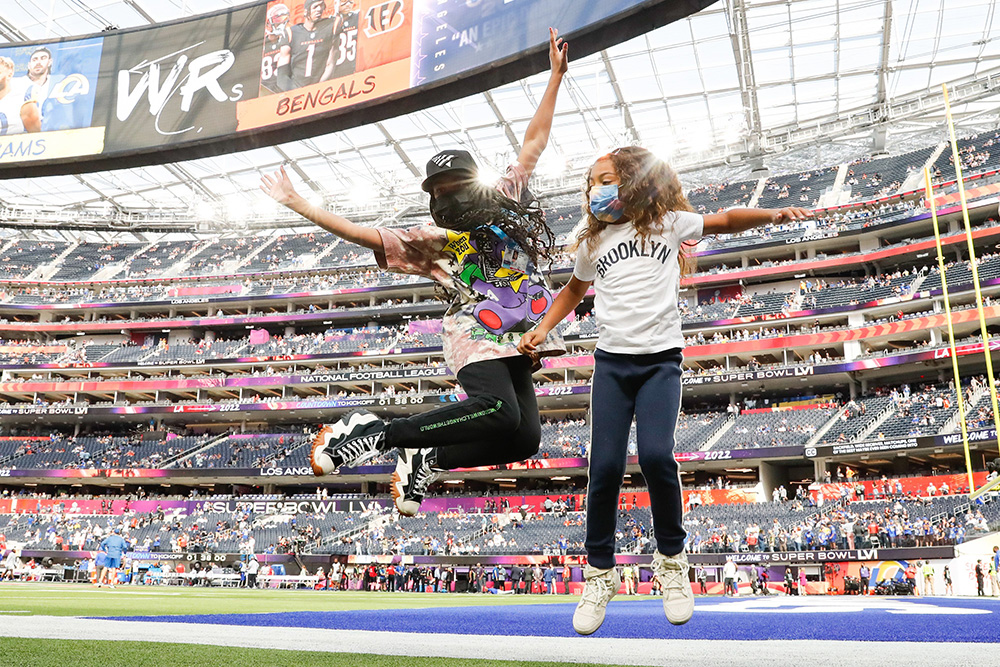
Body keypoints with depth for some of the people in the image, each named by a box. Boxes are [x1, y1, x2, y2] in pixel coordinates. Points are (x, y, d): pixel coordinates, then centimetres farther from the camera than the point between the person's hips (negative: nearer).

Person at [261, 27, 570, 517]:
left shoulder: (505, 203, 18)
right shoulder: (430, 241, 7)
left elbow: (534, 142, 22)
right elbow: (362, 234, 3)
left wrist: (556, 75, 24)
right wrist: (299, 205, 0)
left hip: (514, 346, 6)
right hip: (475, 336, -6)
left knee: (524, 438, -6)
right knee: (499, 412, -31)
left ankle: (427, 459, 8)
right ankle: (376, 432, -22)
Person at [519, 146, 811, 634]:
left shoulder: (668, 222, 6)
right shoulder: (592, 242, 14)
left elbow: (726, 221, 15)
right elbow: (573, 290, 30)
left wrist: (772, 215, -3)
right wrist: (543, 330, 18)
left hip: (661, 360, -2)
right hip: (611, 361, 2)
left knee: (655, 456, -20)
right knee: (605, 467, -7)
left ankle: (671, 558, 5)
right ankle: (600, 573, 11)